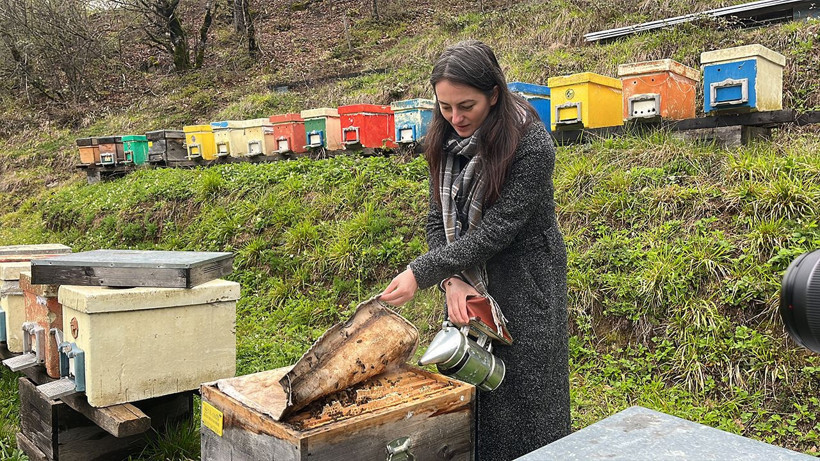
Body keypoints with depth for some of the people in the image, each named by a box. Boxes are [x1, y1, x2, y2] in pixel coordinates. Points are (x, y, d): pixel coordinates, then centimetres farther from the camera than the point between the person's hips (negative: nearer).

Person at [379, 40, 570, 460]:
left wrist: (421, 273, -24)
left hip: (524, 291, -5)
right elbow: (438, 221, 1)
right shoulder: (447, 143, -1)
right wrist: (453, 281, -15)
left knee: (521, 400, 6)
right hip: (469, 289, 5)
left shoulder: (531, 146, -20)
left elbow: (496, 230, -23)